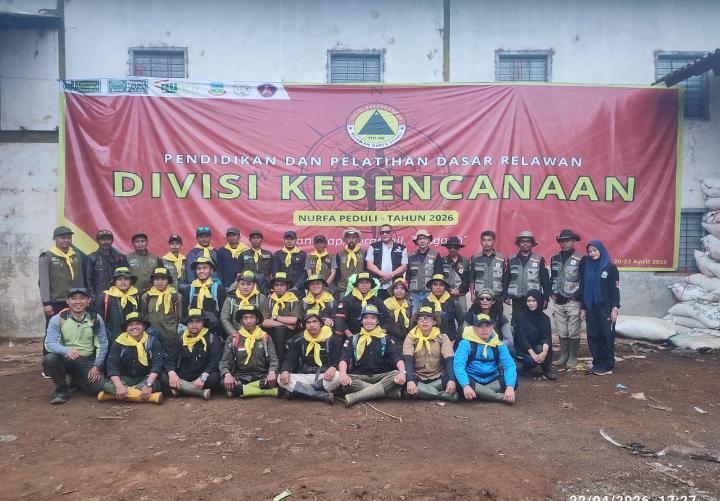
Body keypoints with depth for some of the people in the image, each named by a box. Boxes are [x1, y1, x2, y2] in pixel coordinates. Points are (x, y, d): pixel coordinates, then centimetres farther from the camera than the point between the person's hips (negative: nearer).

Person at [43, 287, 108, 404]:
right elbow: (49, 343, -17)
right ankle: (62, 389, -6)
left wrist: (97, 366, -6)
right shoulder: (57, 319, -7)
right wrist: (67, 350, -37)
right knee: (49, 359, -34)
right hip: (65, 359, -1)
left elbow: (103, 344, 3)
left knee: (98, 388, -18)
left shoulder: (95, 319, -2)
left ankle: (76, 381, 19)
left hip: (88, 361, 1)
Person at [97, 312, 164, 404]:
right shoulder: (119, 342, -5)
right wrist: (119, 386, -29)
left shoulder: (152, 341, -7)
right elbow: (112, 366, -12)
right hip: (126, 378, 2)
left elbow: (157, 364, -16)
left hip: (146, 378, -1)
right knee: (108, 386, -29)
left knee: (154, 385, -35)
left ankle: (117, 395, -22)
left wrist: (148, 384, -32)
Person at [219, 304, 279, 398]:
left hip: (261, 376, -1)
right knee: (225, 382, -32)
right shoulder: (232, 338, 6)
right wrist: (227, 374, -23)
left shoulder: (265, 337, 6)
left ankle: (238, 390, -20)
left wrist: (272, 372, -23)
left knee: (274, 379, -32)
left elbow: (273, 359, 0)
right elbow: (225, 361, 0)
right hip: (240, 377, 1)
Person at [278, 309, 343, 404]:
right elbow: (289, 360, 5)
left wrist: (333, 368, -29)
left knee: (337, 376, -35)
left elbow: (338, 359, -3)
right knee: (281, 379, -25)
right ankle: (324, 396, -30)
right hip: (304, 377, 2)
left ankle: (299, 391, -23)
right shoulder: (298, 340, 9)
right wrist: (285, 370, -20)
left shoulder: (332, 339, 4)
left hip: (324, 377, -2)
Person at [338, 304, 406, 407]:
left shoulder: (386, 339, 11)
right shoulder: (353, 339, 11)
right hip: (359, 377, 0)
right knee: (345, 381, -31)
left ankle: (354, 397, -34)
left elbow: (397, 357, -3)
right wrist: (343, 374, -26)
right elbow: (344, 359, -3)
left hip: (381, 377, 1)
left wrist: (402, 372, -25)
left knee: (396, 374, -30)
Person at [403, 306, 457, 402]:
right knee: (404, 383, -34)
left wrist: (451, 380, -26)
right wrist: (410, 380, -30)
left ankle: (423, 391, -14)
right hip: (418, 378, 0)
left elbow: (449, 360, -8)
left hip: (438, 378, 0)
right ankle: (445, 394, -22)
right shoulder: (411, 337, -1)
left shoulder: (442, 337, 2)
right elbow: (408, 360, -13)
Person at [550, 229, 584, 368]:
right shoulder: (555, 259, 12)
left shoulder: (580, 259, -6)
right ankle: (563, 356, 22)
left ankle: (573, 357, 13)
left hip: (573, 301, -5)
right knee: (561, 332, 11)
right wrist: (552, 292, 10)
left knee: (573, 331, 1)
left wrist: (578, 296, -10)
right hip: (558, 301, 5)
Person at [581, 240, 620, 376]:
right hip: (591, 308, 4)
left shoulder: (610, 267, -4)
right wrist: (583, 308, 9)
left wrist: (615, 308, -13)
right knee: (592, 336, 5)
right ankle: (597, 363, 15)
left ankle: (607, 366, 8)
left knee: (607, 336, 0)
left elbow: (615, 289, -6)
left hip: (605, 308, -4)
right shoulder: (587, 268, 9)